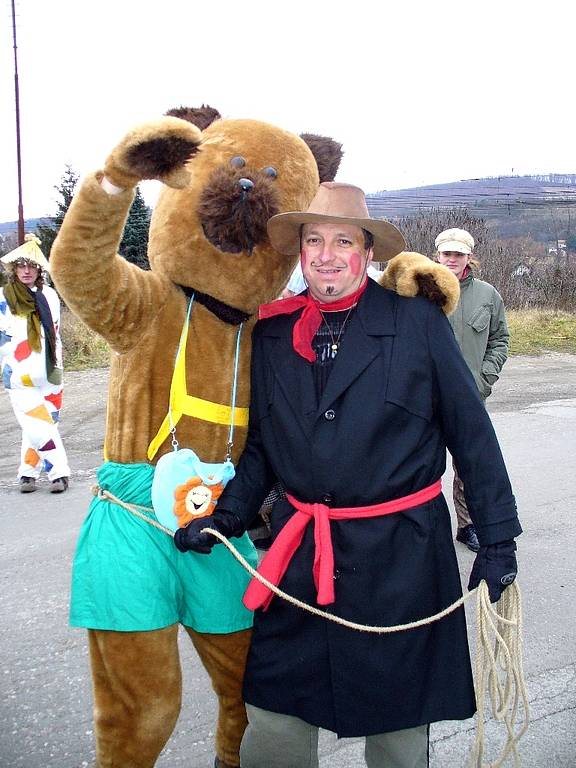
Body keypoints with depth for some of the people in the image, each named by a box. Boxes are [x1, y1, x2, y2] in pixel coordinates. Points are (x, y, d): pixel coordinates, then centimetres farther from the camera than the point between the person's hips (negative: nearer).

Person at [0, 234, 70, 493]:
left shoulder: (49, 295, 8)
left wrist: (58, 367, 13)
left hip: (48, 375, 3)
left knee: (35, 427, 9)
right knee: (42, 427, -10)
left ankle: (28, 472, 20)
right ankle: (59, 472, -1)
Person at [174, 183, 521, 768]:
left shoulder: (418, 321, -7)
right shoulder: (272, 331, 3)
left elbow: (471, 433, -4)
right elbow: (261, 443, 10)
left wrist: (497, 541, -2)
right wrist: (226, 516, -4)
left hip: (400, 557, -2)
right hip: (299, 552, 3)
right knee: (272, 720, 10)